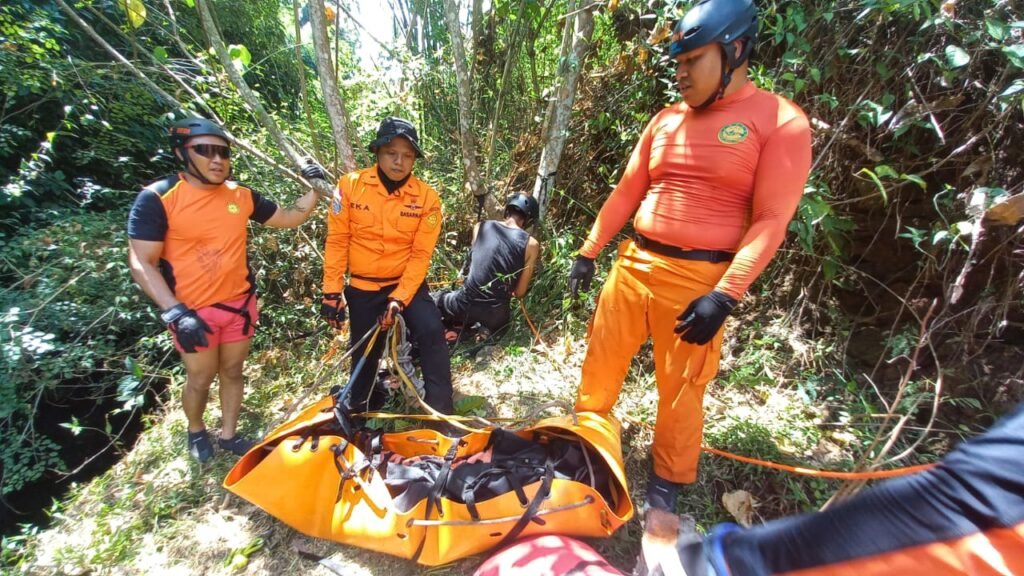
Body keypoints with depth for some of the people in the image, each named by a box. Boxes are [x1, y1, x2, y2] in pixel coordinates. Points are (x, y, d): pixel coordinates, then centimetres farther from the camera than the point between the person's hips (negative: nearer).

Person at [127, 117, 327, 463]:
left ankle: (229, 435, 37)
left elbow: (290, 218, 10)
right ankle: (196, 431, 42)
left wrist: (314, 188, -3)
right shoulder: (158, 198, -14)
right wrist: (175, 313, -23)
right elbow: (141, 263, -14)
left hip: (240, 304, 4)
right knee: (201, 379, 12)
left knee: (232, 372, 17)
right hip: (193, 311, -4)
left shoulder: (242, 195, 0)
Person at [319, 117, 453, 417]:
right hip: (362, 286, 1)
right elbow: (337, 240, -6)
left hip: (408, 282, 0)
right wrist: (332, 290, -8)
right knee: (364, 353, 11)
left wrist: (399, 298, -18)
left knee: (432, 333, -21)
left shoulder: (427, 197, -11)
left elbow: (421, 255, -12)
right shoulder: (350, 185, -10)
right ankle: (359, 409, 40)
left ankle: (440, 411, -7)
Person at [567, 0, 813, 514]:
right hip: (633, 264, 5)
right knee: (601, 359, 11)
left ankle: (666, 484, 31)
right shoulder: (665, 120, 11)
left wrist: (724, 296, -19)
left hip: (698, 278, -4)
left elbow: (771, 220, -10)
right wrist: (589, 251, 8)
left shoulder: (781, 122, -3)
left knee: (680, 388, 7)